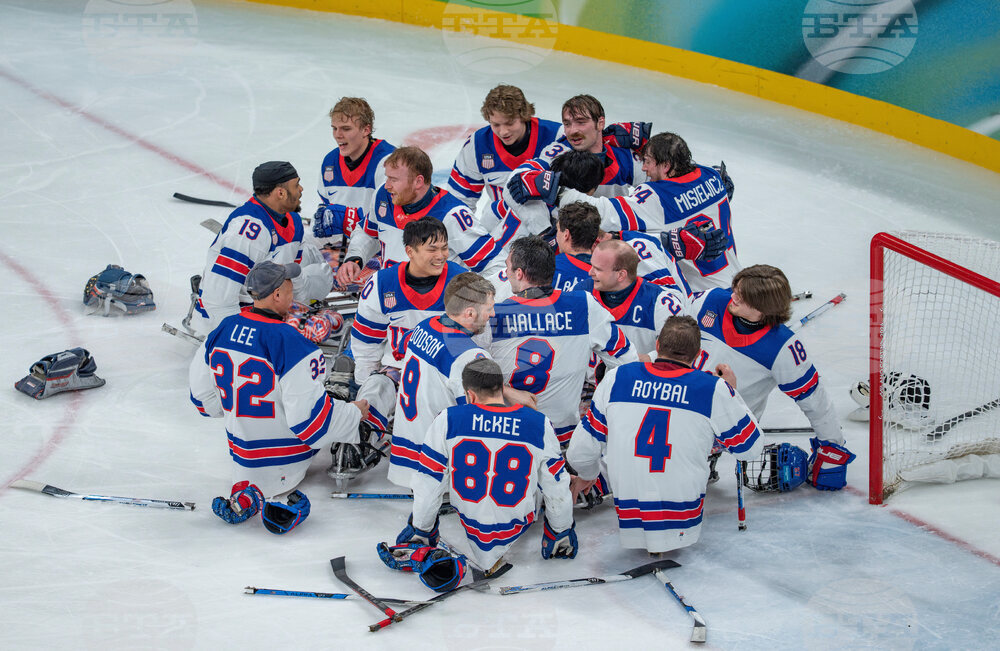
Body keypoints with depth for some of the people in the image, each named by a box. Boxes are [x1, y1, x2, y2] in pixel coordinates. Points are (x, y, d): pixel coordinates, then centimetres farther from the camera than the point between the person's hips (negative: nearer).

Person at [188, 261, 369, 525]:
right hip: (284, 459, -7)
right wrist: (353, 414, -10)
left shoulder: (223, 330, -5)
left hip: (242, 452, 7)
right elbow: (307, 414, -25)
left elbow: (202, 394, 7)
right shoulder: (291, 343, -26)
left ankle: (244, 487, 3)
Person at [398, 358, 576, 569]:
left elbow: (428, 483, -8)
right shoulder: (539, 425, -14)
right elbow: (557, 487, -5)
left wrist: (420, 531, 9)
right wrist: (561, 533, 13)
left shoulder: (448, 420, -15)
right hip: (516, 525, 0)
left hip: (468, 519, 0)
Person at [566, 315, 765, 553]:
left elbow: (582, 450, 5)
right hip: (681, 529, -2)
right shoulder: (714, 389, -8)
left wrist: (586, 475, 28)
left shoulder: (617, 378, -2)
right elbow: (751, 447, 6)